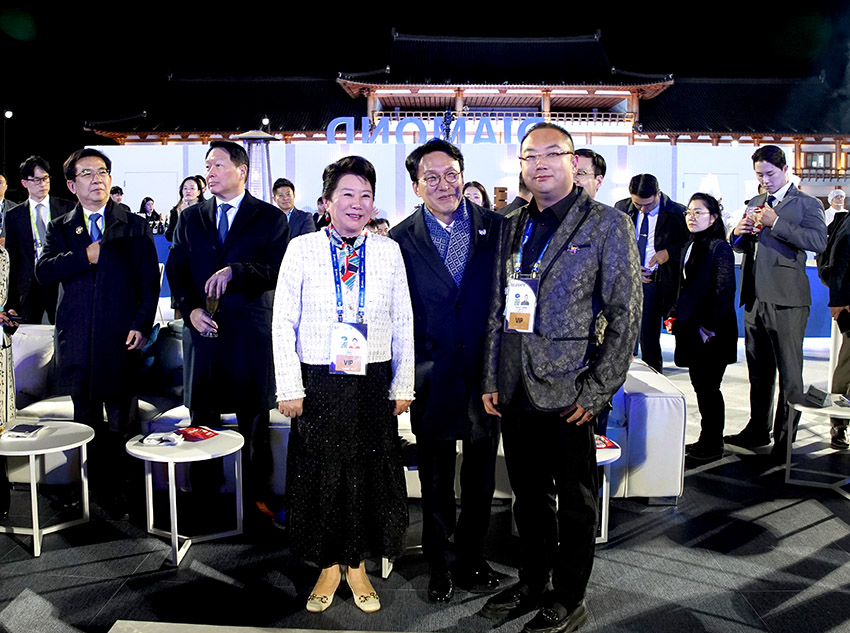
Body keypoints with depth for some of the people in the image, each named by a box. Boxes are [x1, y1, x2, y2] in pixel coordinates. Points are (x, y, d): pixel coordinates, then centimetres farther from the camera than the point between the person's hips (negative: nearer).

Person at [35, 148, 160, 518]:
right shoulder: (59, 229, 12)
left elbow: (150, 280, 1)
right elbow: (43, 272, -3)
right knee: (87, 422, 11)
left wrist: (142, 325, -9)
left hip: (121, 339, -2)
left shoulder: (135, 227, 6)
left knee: (124, 423, 1)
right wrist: (85, 256, -17)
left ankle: (122, 495, 12)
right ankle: (95, 493, 23)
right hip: (77, 341, 3)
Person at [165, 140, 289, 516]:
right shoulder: (190, 218, 13)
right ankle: (203, 495, 23)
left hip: (251, 333, -3)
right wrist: (190, 309, -6)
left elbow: (279, 270, -8)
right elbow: (175, 270, 10)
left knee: (254, 418, 6)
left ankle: (257, 495, 19)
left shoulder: (270, 218, 2)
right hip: (202, 329, 3)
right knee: (202, 417, 10)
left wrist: (235, 270, -21)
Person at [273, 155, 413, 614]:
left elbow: (404, 324, 4)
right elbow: (283, 324, -2)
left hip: (374, 384, 1)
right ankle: (328, 567, 29)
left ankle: (357, 567, 30)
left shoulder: (389, 252, 3)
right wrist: (290, 388, -7)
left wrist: (403, 386, 1)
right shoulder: (301, 250, -2)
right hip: (318, 383, -1)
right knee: (320, 474, 8)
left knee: (370, 473, 10)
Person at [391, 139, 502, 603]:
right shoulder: (401, 240, -2)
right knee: (436, 482, 13)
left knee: (480, 478, 16)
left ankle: (471, 557, 36)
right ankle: (441, 564, 32)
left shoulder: (495, 227, 0)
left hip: (485, 373, 1)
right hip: (433, 380, -1)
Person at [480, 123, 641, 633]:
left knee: (576, 504, 9)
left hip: (569, 393, -5)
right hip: (515, 391, 5)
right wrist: (491, 380, 8)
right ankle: (533, 582, 35)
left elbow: (625, 314, -8)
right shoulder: (512, 227, 12)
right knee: (529, 496, 17)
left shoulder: (608, 224, -4)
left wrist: (597, 391, -13)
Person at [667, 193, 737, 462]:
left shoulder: (719, 247, -11)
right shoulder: (690, 246, 14)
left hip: (712, 333, -8)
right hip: (691, 329, 8)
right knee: (700, 386, 13)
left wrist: (712, 327, -19)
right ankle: (706, 440, 24)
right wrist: (675, 314, 14)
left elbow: (725, 291, -16)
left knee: (709, 388, -1)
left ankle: (712, 446, 11)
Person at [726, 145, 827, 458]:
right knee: (758, 371, 16)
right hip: (755, 300, 7)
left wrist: (776, 223, -22)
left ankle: (786, 439, 7)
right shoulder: (756, 203, 18)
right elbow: (742, 246, 24)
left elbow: (819, 241, -18)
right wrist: (738, 233, 1)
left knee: (789, 374, -1)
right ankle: (758, 429, 28)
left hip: (786, 302, -6)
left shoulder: (807, 204, -1)